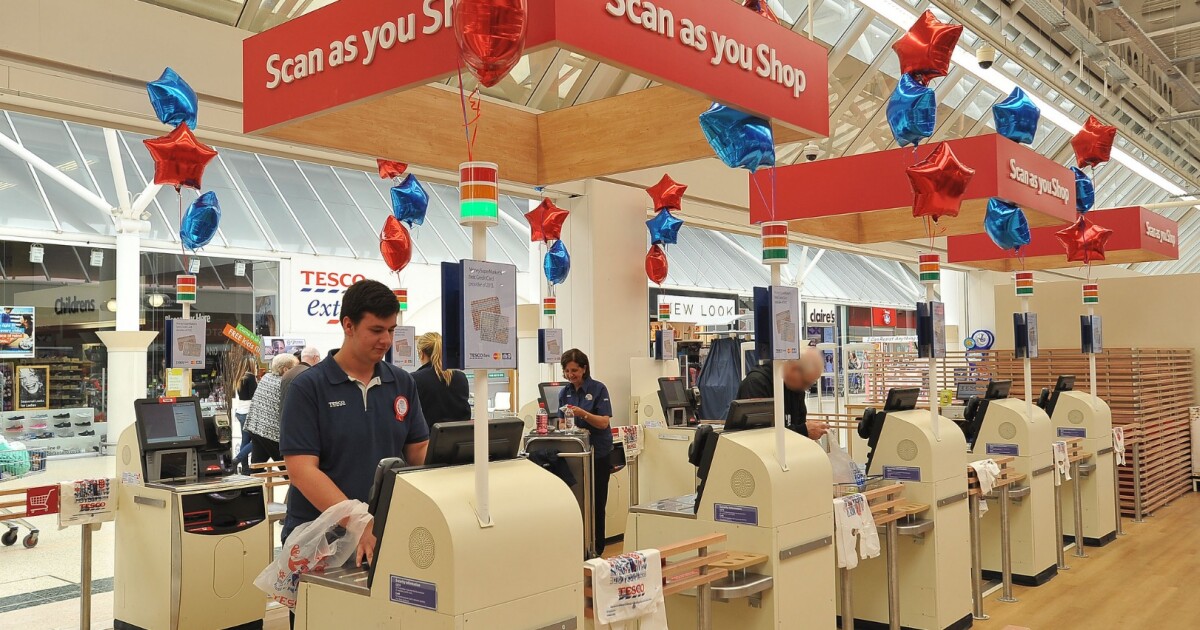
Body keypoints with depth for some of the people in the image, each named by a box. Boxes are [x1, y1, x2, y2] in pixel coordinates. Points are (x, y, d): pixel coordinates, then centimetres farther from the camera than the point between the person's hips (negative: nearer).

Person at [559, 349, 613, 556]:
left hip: (598, 455, -4)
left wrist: (582, 414, -28)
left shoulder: (598, 389, -7)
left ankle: (596, 551, 13)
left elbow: (604, 422, -13)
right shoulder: (565, 393, 8)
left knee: (595, 504, 2)